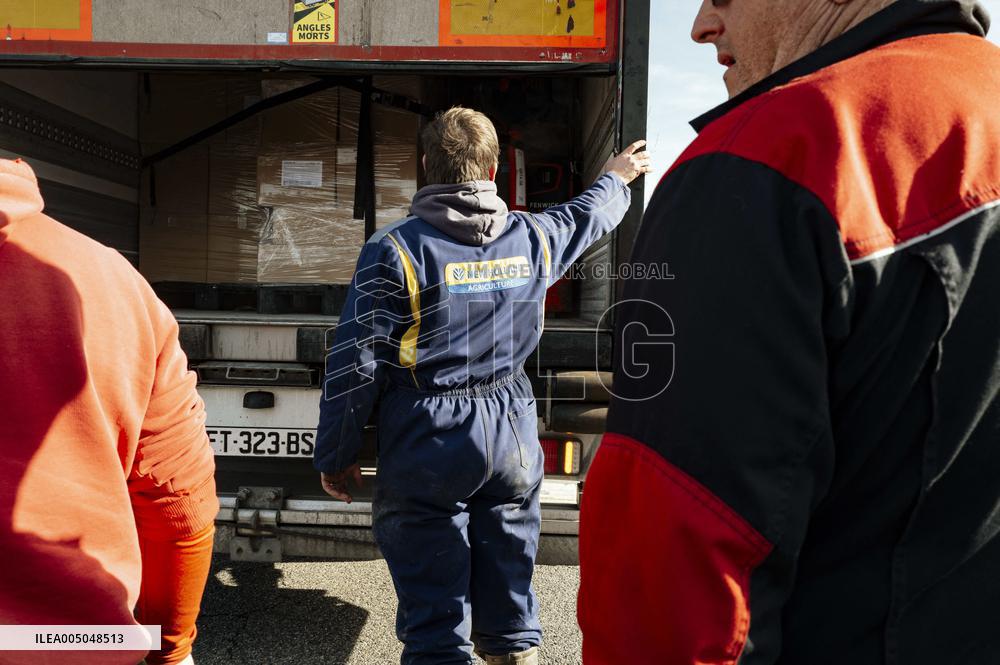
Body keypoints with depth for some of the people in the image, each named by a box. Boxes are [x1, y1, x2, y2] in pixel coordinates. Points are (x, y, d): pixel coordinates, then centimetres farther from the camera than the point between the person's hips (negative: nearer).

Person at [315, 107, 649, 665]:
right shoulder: (533, 238, 1)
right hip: (513, 436, 4)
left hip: (428, 446, -4)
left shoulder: (396, 248, -11)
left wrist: (337, 457, 1)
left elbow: (355, 365, -10)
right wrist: (617, 179, 46)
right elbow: (587, 216, 25)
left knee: (435, 614, 5)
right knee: (509, 582, 19)